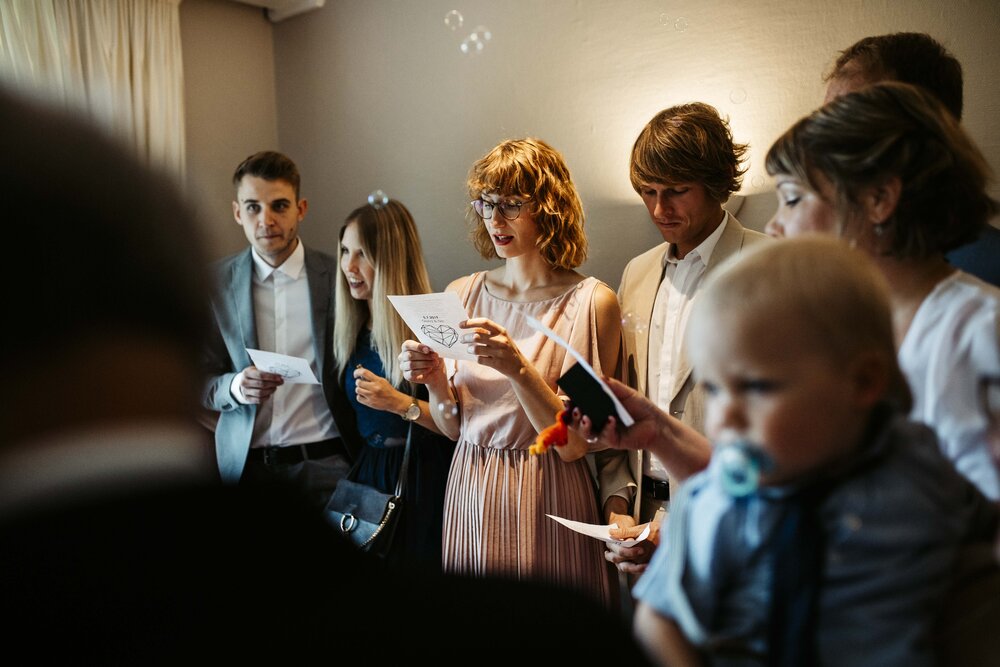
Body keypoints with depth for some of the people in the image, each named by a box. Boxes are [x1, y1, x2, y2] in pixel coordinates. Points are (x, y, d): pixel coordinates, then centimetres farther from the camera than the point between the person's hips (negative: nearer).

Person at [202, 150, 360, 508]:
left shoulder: (339, 276, -4)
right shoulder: (215, 282, 1)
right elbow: (202, 381, 6)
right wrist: (236, 387, -16)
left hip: (325, 461, -1)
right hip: (245, 464, 1)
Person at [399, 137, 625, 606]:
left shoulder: (592, 302, -10)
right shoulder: (461, 295, 2)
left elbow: (573, 445, -14)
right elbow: (453, 427, 6)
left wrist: (518, 367, -25)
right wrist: (434, 381, -12)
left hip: (547, 503, -4)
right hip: (470, 495, 4)